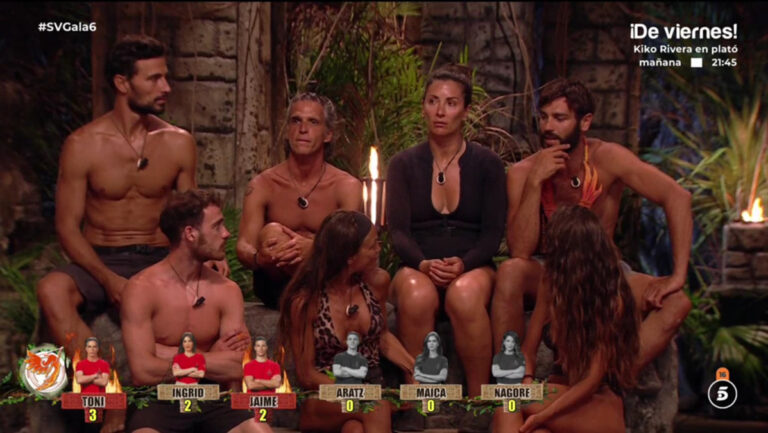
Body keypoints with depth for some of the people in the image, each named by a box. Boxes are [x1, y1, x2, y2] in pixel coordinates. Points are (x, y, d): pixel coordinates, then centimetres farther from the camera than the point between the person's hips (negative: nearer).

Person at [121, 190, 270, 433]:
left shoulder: (227, 291, 3)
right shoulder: (142, 289, -7)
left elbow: (238, 369, -6)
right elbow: (143, 372, -16)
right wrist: (214, 358, -8)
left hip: (213, 402, 4)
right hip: (158, 403, -3)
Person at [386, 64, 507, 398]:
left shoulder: (486, 164, 9)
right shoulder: (404, 164, 11)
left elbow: (493, 232, 2)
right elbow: (398, 230, 2)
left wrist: (463, 264, -18)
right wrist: (423, 264, -19)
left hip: (473, 268, 0)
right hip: (417, 268, 1)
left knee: (465, 294, -37)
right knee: (416, 295, -36)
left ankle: (478, 398, -25)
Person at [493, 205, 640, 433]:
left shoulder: (612, 298, -12)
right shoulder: (552, 284, 5)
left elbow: (593, 380, -15)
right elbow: (527, 351, 8)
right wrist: (526, 382, -15)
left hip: (602, 410, -4)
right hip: (560, 395, 5)